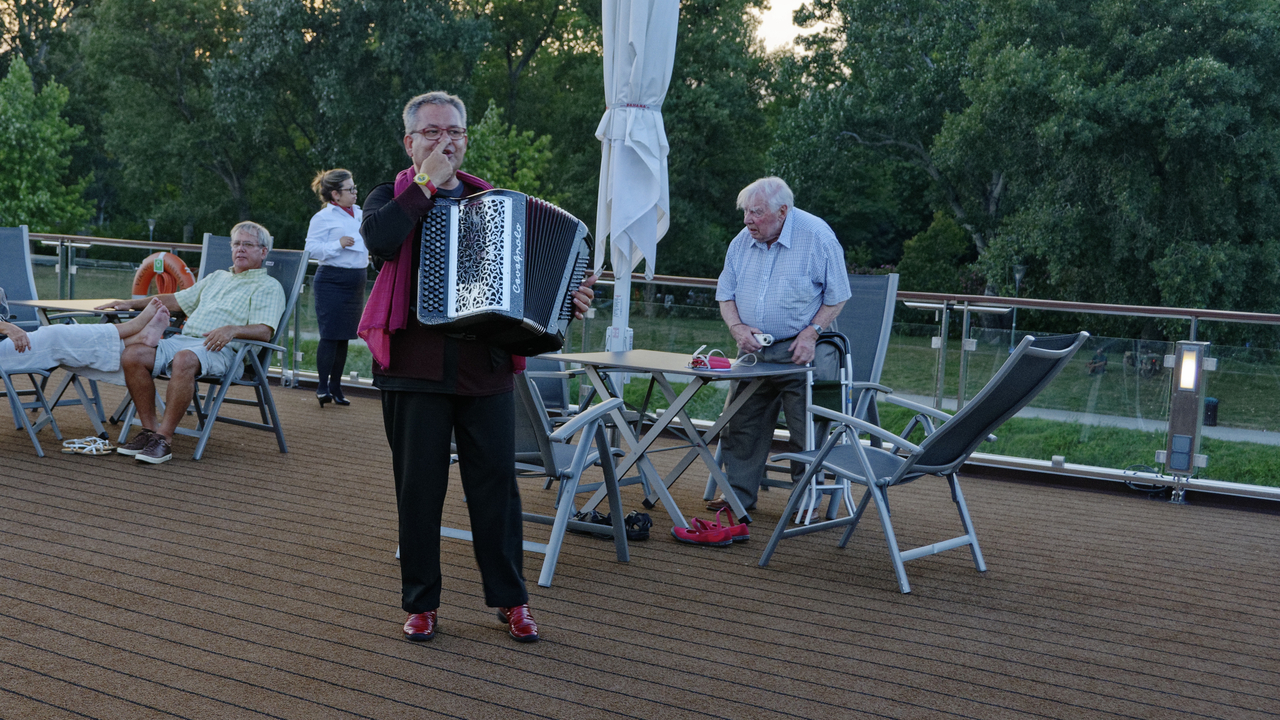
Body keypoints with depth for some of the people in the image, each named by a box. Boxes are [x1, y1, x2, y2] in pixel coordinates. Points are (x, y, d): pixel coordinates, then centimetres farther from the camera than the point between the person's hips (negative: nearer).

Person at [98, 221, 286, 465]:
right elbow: (176, 300, 37)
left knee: (184, 359, -40)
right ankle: (149, 429, -13)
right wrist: (132, 304, 28)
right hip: (184, 338, 7)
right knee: (132, 355, -19)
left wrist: (232, 329, -25)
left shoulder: (269, 287, 9)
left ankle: (164, 438, -34)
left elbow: (264, 332, -6)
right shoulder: (217, 277, 33)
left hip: (222, 350, -7)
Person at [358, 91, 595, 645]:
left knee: (496, 484, 5)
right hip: (415, 368, -2)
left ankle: (510, 599, 18)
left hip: (486, 369, 2)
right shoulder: (392, 198, 6)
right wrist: (427, 184, -12)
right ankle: (420, 603, 19)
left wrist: (569, 299, 2)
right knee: (419, 488, 5)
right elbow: (379, 237, -19)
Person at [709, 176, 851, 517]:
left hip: (801, 351, -5)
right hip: (753, 350, 5)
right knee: (743, 423, 6)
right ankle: (739, 493, 19)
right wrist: (738, 328, -8)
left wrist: (811, 333, -16)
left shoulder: (817, 236, -9)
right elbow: (725, 295, 11)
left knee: (806, 430, -3)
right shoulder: (742, 241, 5)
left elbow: (836, 296, -5)